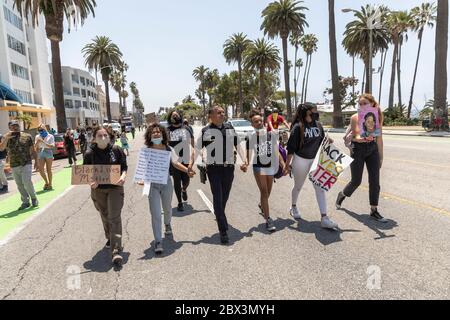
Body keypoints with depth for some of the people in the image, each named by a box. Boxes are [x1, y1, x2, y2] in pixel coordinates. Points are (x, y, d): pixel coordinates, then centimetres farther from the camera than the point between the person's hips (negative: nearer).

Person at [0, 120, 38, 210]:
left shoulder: (27, 136, 3)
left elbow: (32, 151, 6)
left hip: (26, 164, -3)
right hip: (14, 166, 3)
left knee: (27, 182, -15)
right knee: (20, 185, 7)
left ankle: (34, 198, 6)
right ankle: (25, 202, 18)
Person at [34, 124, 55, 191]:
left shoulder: (50, 136, 2)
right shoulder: (37, 137, 12)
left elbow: (52, 146, -11)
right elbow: (35, 148, 12)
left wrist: (44, 142, -19)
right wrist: (37, 142, -7)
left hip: (48, 153, -3)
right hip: (40, 153, 3)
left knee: (49, 170, -2)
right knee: (41, 170, -5)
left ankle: (50, 184, 9)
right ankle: (46, 182, 16)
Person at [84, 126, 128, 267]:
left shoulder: (116, 150, -7)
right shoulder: (89, 153, -6)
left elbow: (124, 166, 1)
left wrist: (123, 177, -18)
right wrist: (91, 182, -18)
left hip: (115, 187, -2)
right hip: (98, 189, 2)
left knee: (114, 217, -8)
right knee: (105, 216, 19)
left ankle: (116, 251, -7)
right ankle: (110, 238, 45)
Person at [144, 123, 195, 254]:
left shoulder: (168, 149, -2)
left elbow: (175, 163, -5)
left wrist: (187, 170, -18)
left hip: (166, 182, 2)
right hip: (152, 185, -2)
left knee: (167, 208, 23)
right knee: (155, 214, -6)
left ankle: (168, 225, 56)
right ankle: (158, 242, 5)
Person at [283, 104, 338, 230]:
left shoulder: (318, 125, 2)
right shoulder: (298, 127, -13)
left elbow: (322, 141, 15)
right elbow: (291, 147, -12)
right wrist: (287, 165, -11)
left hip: (315, 159, 4)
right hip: (300, 160, -4)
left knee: (320, 187, -4)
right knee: (298, 186, 14)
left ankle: (324, 218, -4)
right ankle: (294, 207, 42)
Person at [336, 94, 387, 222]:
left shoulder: (377, 117, 2)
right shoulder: (355, 117, -6)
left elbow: (379, 138, 7)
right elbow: (355, 137, -10)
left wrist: (381, 157, 9)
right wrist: (363, 138, -33)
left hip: (373, 149, 3)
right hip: (358, 149, -3)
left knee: (375, 181, 0)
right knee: (356, 181, 5)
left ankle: (374, 211, 12)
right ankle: (342, 195, 35)